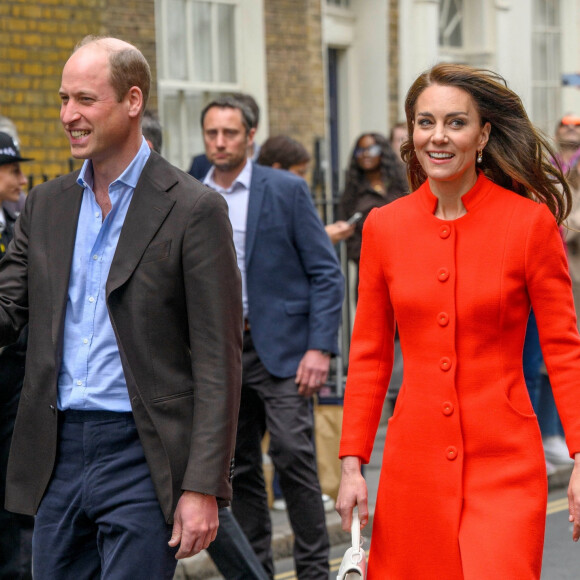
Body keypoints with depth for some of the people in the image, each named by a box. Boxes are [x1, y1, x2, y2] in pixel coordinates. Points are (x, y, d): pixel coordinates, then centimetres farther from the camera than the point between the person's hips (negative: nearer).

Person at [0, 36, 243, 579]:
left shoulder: (194, 211, -7)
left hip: (141, 457, -6)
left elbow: (218, 363, -9)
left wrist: (202, 488, -14)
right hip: (58, 456, 6)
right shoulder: (46, 203, 11)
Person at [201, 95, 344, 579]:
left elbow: (326, 274, -4)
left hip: (281, 347, -4)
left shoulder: (287, 190, -2)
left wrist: (319, 348, -14)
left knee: (294, 457, -10)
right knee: (238, 467, 7)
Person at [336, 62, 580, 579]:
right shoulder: (383, 227, 4)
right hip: (414, 457, 3)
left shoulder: (530, 221, -5)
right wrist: (352, 463, 5)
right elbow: (370, 355, 9)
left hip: (504, 463, -3)